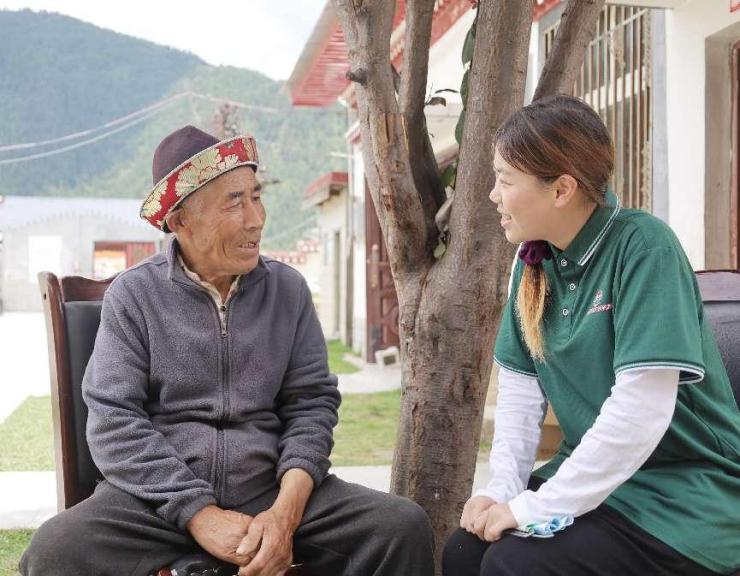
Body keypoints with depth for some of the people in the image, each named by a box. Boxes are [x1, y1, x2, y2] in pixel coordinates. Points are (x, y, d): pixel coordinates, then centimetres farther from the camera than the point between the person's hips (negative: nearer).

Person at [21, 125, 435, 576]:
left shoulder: (289, 289, 6)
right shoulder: (133, 295, 0)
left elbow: (312, 401, 2)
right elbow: (114, 420, -7)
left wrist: (287, 510, -14)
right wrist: (200, 514, -17)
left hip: (271, 488, 2)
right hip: (160, 496, -1)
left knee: (404, 528, -19)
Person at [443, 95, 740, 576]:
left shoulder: (642, 246, -19)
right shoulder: (535, 262, 4)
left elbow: (640, 412, -26)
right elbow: (520, 390, 6)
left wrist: (536, 507, -22)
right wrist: (504, 489, -9)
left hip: (684, 494, -6)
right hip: (592, 477, 7)